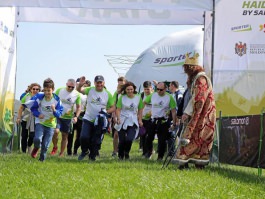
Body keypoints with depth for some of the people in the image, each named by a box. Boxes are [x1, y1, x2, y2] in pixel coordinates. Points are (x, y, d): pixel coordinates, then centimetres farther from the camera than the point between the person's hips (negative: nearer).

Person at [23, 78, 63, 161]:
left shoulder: (56, 99, -12)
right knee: (37, 139, -23)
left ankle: (42, 159, 25)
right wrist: (38, 114, -18)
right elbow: (33, 107, -1)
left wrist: (54, 110, -30)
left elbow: (59, 113, -8)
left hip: (51, 124, 1)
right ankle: (36, 148, 12)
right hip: (40, 122, -1)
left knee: (45, 145, 0)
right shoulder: (39, 97, -14)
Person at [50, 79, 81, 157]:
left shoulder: (77, 94, -3)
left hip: (68, 117, 1)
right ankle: (55, 147, 6)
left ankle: (61, 154, 18)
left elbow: (78, 107, 5)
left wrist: (76, 116, -9)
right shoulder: (59, 90, -5)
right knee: (56, 131, -20)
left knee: (65, 136, 7)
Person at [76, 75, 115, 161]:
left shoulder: (107, 94, -1)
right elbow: (79, 90, -17)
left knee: (96, 141, 4)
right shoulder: (90, 90, -2)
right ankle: (84, 151, 15)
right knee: (84, 137, -13)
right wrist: (80, 84, -39)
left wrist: (106, 112, -17)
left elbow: (113, 108, 3)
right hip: (88, 119, 0)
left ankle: (92, 157, 22)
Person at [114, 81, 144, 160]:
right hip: (122, 121, 0)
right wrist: (118, 119, -16)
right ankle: (120, 156, 21)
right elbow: (118, 109, -3)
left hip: (133, 122, 0)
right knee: (122, 140, 1)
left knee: (129, 139, -16)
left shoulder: (138, 97, 1)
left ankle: (127, 152, 11)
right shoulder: (122, 97, -2)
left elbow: (140, 110, 10)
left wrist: (140, 120, 6)